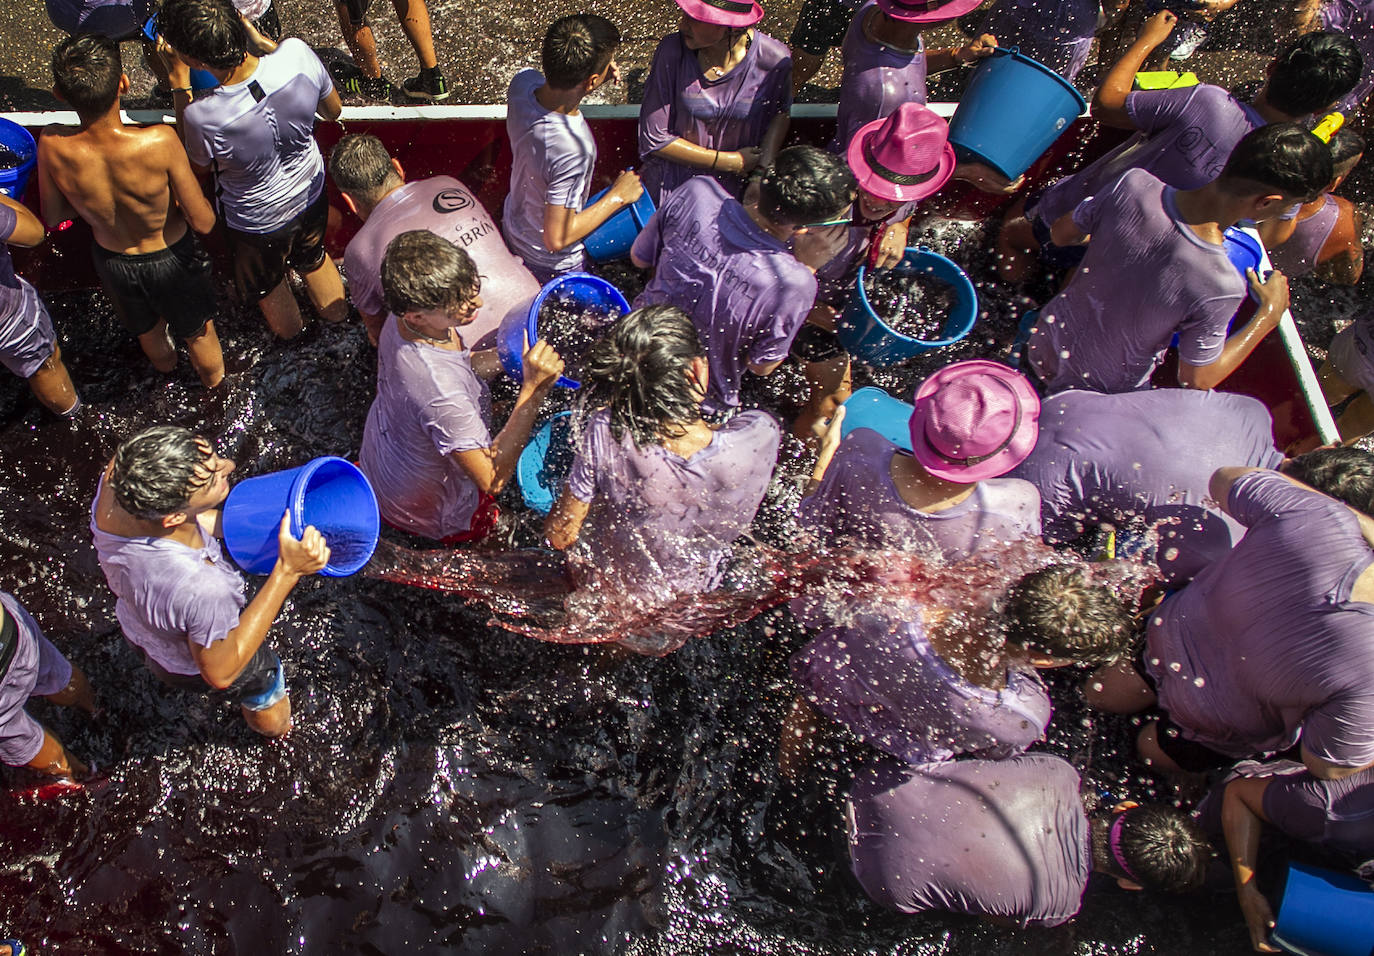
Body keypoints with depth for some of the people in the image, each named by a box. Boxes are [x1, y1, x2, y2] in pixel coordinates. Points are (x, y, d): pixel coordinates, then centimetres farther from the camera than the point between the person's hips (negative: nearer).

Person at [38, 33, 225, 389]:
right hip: (170, 258, -3)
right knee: (198, 330, 29)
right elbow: (203, 222, -26)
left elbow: (52, 217, -10)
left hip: (112, 260, 3)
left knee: (147, 329, 35)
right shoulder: (159, 142, -38)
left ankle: (165, 364, 67)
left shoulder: (52, 146, -28)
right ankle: (213, 379, 58)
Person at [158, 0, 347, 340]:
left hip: (257, 223, -3)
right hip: (311, 195, 3)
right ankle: (336, 312, 62)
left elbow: (197, 162, -12)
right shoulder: (297, 53, -33)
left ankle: (289, 330, 61)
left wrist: (179, 85, -13)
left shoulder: (202, 117, -38)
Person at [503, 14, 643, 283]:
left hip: (515, 223, 7)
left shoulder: (523, 82, -21)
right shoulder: (573, 149, -43)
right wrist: (617, 196, -24)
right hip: (554, 263, -7)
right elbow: (557, 239, -35)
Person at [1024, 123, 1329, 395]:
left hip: (1045, 346, 5)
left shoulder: (1133, 184, -25)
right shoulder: (1220, 288, -34)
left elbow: (1062, 234, -6)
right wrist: (1269, 315, -6)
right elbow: (1195, 380, -18)